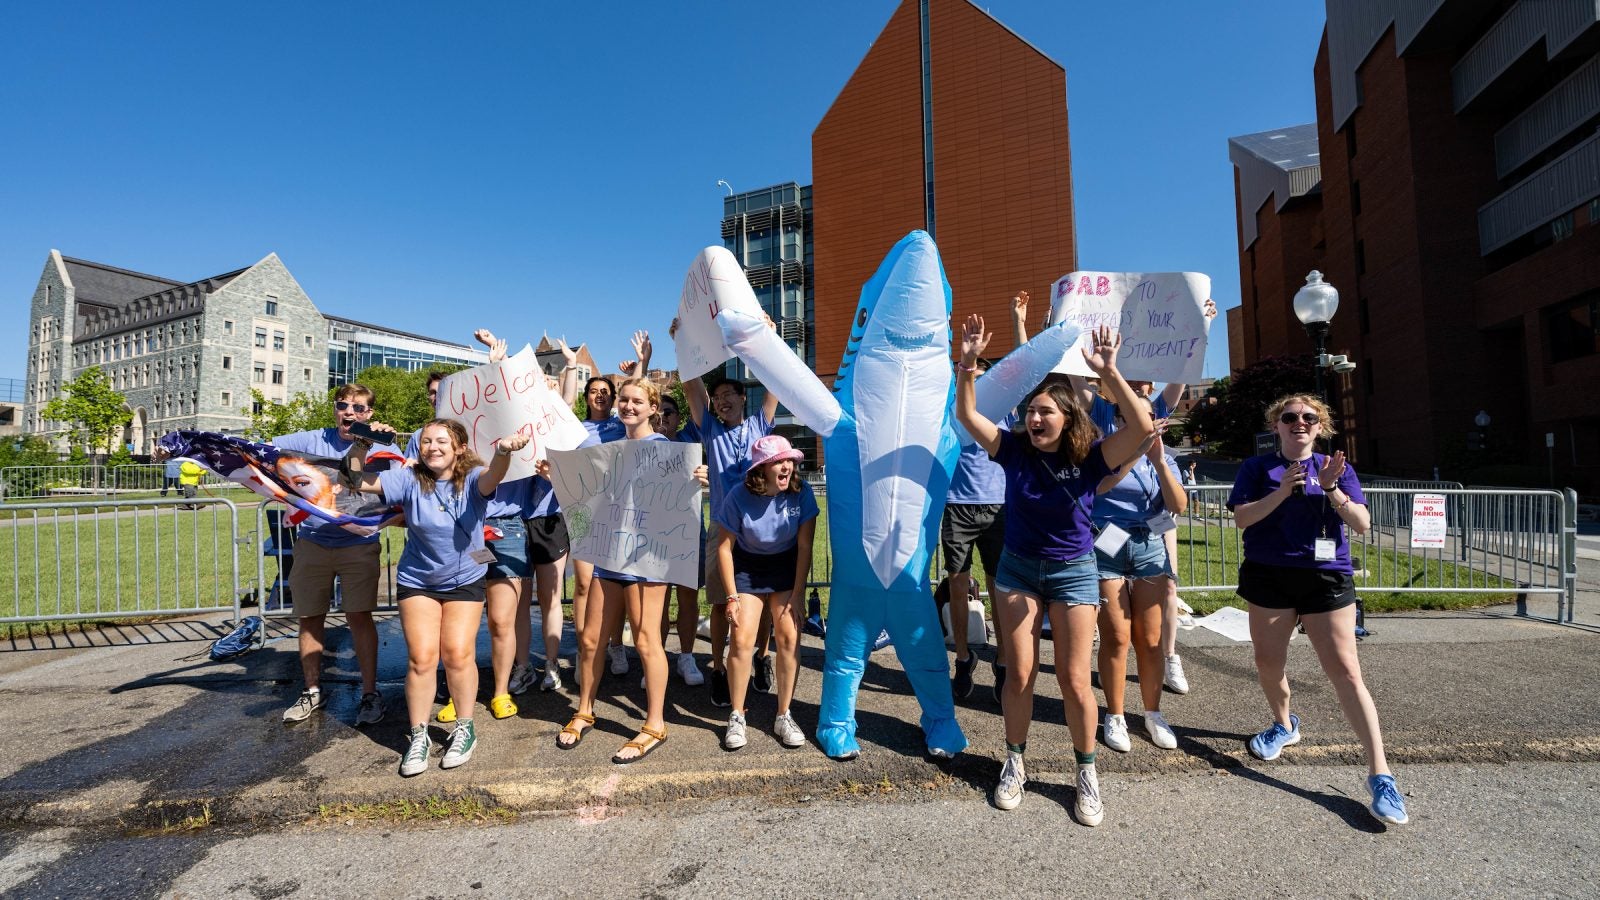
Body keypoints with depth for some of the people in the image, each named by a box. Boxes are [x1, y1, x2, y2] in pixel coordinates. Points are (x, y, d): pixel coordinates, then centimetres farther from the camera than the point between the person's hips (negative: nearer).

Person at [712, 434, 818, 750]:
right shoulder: (739, 497, -23)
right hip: (747, 567, -1)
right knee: (742, 640, -10)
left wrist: (797, 595, -12)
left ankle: (784, 716, 8)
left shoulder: (801, 492, -20)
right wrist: (732, 597, -13)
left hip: (787, 567, 1)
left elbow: (804, 546, -12)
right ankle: (736, 717, 8)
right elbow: (724, 548, -13)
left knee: (789, 637, -8)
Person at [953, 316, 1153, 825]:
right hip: (1017, 568, 2)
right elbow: (966, 415, -12)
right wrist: (968, 364, -25)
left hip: (1073, 572, -2)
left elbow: (1143, 427, -27)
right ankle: (1014, 764, 26)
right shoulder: (1014, 450, -7)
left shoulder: (1089, 458, -13)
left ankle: (1086, 773, 26)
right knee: (1019, 674, 8)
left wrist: (1108, 372, -35)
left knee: (1074, 680, 4)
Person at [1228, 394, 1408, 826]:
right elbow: (1242, 517, -7)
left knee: (1346, 672, -6)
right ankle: (1284, 725, 39)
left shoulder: (1337, 467, 7)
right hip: (1269, 576, 1)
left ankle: (1380, 775, 0)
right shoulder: (1258, 467, 4)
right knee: (1268, 664, 12)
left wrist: (1331, 488, -15)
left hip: (1327, 577, 0)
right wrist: (1284, 490, -17)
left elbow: (1362, 524, 0)